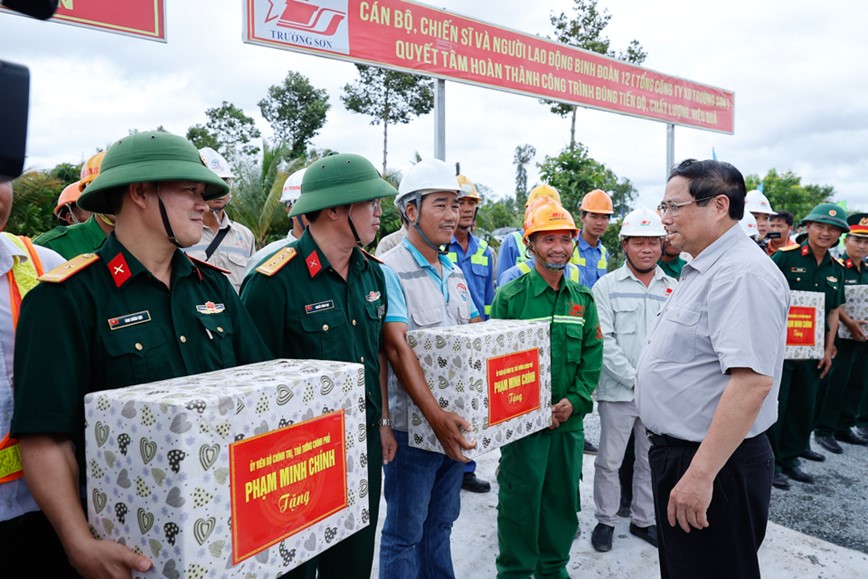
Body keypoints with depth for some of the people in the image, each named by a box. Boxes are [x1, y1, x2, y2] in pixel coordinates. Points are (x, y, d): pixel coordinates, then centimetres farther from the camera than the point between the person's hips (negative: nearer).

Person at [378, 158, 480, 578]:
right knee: (405, 531, 8)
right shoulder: (390, 270, -14)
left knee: (441, 522, 21)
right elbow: (398, 349, -23)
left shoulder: (454, 272, 10)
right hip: (413, 424, -7)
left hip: (457, 421, 7)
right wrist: (435, 415, -31)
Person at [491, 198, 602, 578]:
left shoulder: (582, 299, 6)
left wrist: (575, 399, -8)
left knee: (563, 499, 16)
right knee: (520, 500, 6)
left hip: (570, 420, 4)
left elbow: (592, 357, 6)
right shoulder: (510, 297, -8)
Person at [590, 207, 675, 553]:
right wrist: (634, 378, -14)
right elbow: (603, 341, -10)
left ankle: (643, 519, 33)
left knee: (651, 460, 15)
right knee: (609, 460, 7)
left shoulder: (673, 288, 6)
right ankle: (605, 520, 25)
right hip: (618, 391, -3)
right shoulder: (607, 286, -4)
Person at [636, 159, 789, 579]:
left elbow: (752, 380, -30)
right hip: (676, 451, 10)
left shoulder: (743, 273, -21)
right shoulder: (703, 270, 12)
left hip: (715, 465, -10)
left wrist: (700, 474, -30)